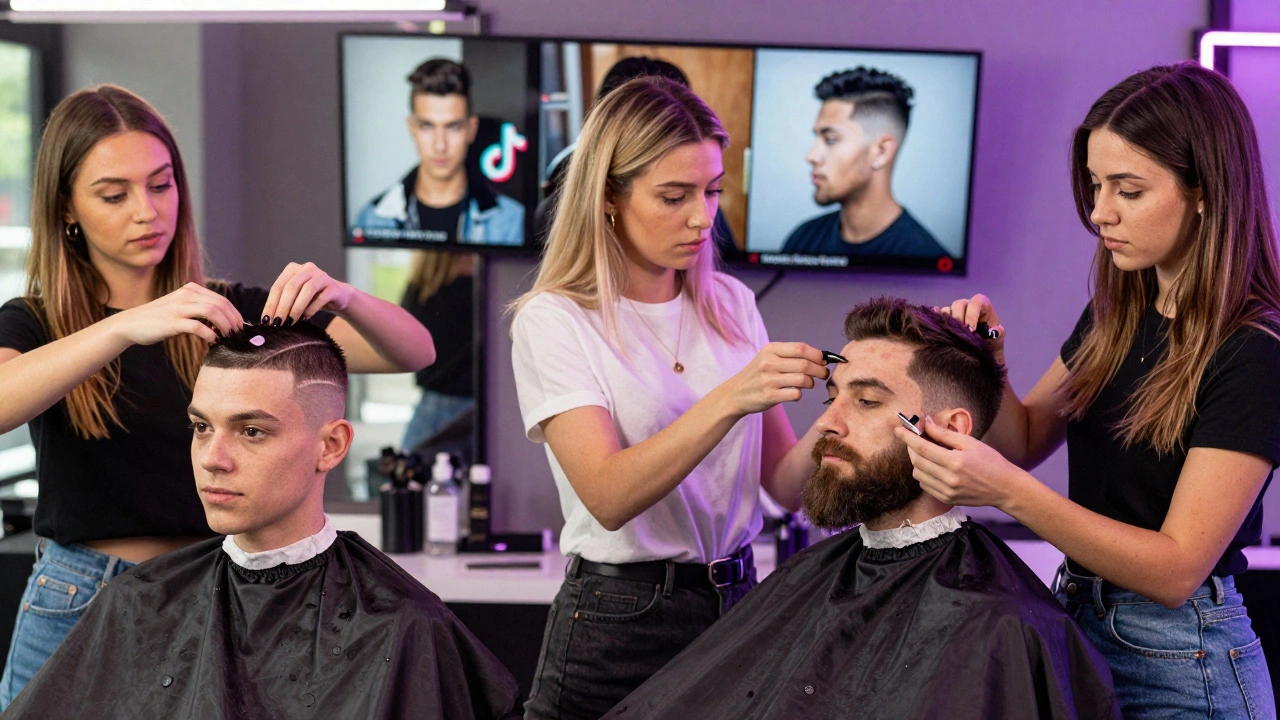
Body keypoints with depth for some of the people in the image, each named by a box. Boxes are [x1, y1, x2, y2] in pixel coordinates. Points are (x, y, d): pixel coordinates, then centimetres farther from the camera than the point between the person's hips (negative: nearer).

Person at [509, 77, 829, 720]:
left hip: (737, 600, 5)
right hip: (618, 620, -4)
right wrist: (729, 400, -33)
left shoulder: (731, 305, 5)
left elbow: (785, 484, 2)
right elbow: (609, 497, -22)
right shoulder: (553, 321, -10)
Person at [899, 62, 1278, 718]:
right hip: (1078, 625, 7)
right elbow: (1027, 439, 13)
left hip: (1181, 663, -6)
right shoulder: (1118, 315, 3)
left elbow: (1177, 569, -22)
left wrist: (1006, 490, -31)